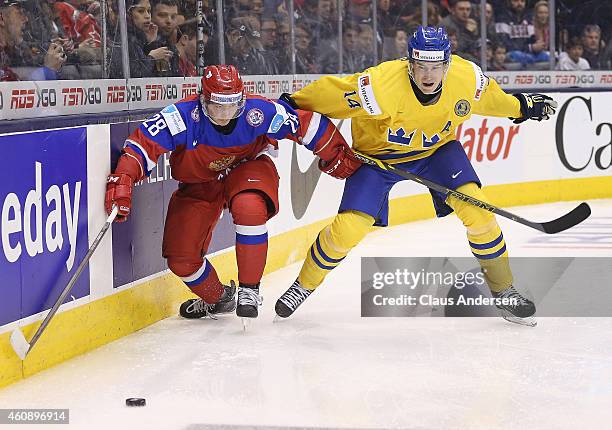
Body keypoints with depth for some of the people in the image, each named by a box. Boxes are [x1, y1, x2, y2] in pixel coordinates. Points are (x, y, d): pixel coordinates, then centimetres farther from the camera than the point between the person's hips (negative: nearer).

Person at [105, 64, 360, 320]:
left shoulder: (258, 113, -27)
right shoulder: (184, 116, -31)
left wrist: (337, 157, -5)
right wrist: (122, 182, -44)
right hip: (198, 183, 1)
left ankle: (249, 289, -20)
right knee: (181, 259, -5)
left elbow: (306, 124, -15)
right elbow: (143, 143, -32)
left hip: (247, 168, -1)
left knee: (249, 207, -38)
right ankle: (218, 298, 29)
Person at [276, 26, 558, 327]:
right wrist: (291, 105, -16)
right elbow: (331, 94, -25)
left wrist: (523, 106, 13)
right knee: (349, 227, -15)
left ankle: (503, 289, 2)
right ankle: (304, 285, 12)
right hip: (377, 153, -3)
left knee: (474, 206, -17)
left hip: (436, 149, 3)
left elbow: (490, 97, 1)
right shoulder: (382, 85, -36)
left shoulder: (467, 78, -23)